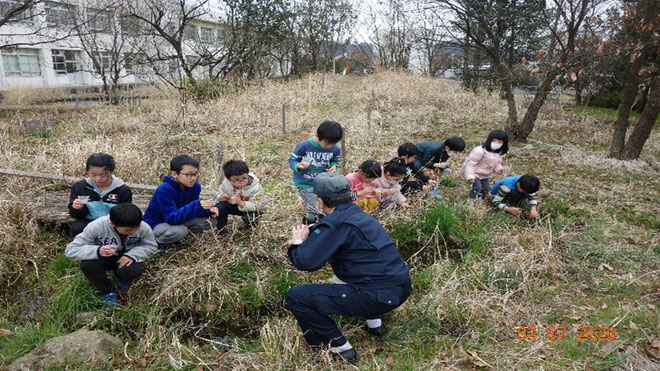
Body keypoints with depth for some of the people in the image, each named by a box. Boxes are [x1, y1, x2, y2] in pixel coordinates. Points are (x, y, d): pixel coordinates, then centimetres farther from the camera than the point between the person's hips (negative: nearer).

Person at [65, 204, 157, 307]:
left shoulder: (144, 228, -25)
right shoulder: (96, 226, -29)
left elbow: (150, 246, -8)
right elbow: (70, 250, -26)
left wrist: (132, 255, -29)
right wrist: (97, 251, -46)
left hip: (126, 258, 0)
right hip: (103, 258, 0)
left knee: (132, 270, -33)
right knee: (87, 265, -32)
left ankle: (123, 277, 8)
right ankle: (107, 291, -3)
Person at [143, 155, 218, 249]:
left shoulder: (195, 187, -10)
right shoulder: (164, 190, -29)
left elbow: (192, 209, 0)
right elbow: (172, 218, -36)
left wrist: (208, 210, -23)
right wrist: (197, 205, -47)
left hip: (179, 220, 7)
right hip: (155, 224, -6)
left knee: (211, 220, -9)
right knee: (178, 231, -38)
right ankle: (156, 242, -5)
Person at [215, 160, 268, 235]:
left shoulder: (255, 186, -33)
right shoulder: (225, 184, -21)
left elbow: (256, 206, -35)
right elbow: (221, 193, 1)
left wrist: (241, 203, -51)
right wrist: (223, 197, -25)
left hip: (256, 208, -3)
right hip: (234, 205, 4)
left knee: (248, 217, -36)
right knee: (220, 206, -22)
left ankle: (252, 228, 3)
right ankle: (221, 229, 2)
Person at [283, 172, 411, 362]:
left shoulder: (336, 222, -14)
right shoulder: (357, 214, 12)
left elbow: (305, 262, -16)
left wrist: (297, 244, 4)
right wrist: (304, 240, 19)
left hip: (379, 296, -9)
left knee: (295, 296, -4)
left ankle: (339, 348, 4)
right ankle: (374, 321, 31)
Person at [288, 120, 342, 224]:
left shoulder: (335, 149, -9)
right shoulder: (304, 146, -19)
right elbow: (292, 159, -8)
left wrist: (334, 166, -11)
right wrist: (298, 166, -30)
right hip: (305, 184, -4)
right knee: (314, 214, -13)